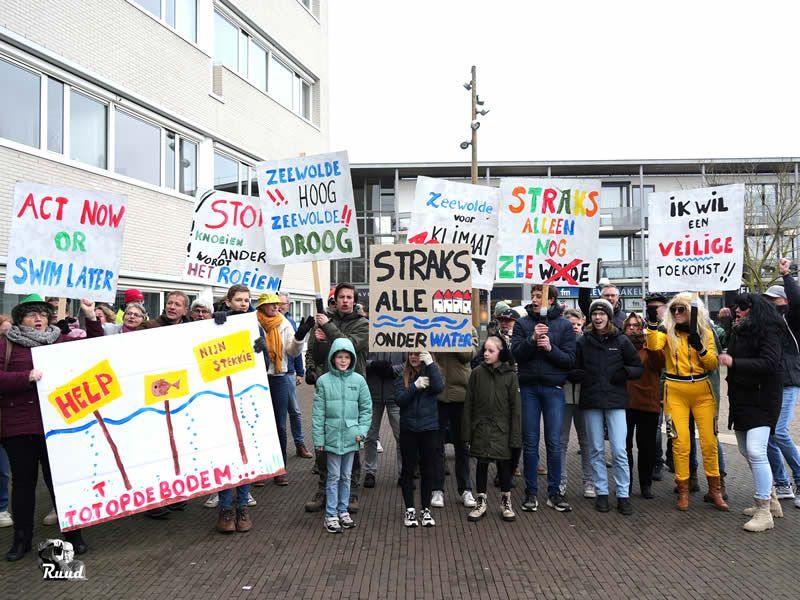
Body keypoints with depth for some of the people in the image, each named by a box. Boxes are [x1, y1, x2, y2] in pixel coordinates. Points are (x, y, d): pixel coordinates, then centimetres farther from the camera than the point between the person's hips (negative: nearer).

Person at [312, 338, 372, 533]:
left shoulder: (358, 380, 0)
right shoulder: (324, 381, -5)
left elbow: (366, 408, 5)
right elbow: (318, 413, -4)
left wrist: (362, 430, -5)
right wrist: (318, 439, -5)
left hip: (351, 437, 2)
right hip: (332, 436, -2)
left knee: (346, 476, 13)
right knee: (333, 476, 4)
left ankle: (343, 511, 26)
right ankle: (331, 515, 13)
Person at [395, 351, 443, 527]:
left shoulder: (431, 373, 1)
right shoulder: (403, 376, 3)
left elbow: (439, 387, -20)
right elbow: (399, 399, -8)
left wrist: (430, 363, -21)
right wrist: (415, 386, -20)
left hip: (429, 429, -1)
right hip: (408, 429, 1)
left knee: (428, 471, 7)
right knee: (408, 470, 7)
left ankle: (426, 509, 19)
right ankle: (409, 509, 18)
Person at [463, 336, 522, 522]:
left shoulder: (510, 375, -6)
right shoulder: (477, 373, -3)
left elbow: (515, 407, -4)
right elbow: (468, 404, -1)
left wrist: (515, 436, -7)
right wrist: (467, 432, -3)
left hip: (502, 430, -1)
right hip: (481, 429, 1)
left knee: (504, 465, 8)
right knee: (481, 465, 10)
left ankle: (506, 502, 27)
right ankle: (481, 503, 24)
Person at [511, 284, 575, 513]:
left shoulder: (564, 325, 3)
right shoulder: (523, 323, 5)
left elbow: (570, 359, -3)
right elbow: (515, 353, -6)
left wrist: (550, 348, -18)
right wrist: (533, 339, -20)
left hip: (553, 389, -1)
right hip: (529, 388, 1)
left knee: (554, 443, 3)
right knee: (530, 443, 6)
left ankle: (554, 492, 16)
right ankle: (531, 492, 16)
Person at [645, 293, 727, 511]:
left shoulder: (705, 332, 6)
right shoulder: (667, 330, 0)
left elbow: (713, 365, 1)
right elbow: (653, 345, -21)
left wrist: (700, 347, -15)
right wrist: (651, 323, -33)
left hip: (702, 392, 2)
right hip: (675, 392, -2)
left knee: (709, 442, 4)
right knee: (681, 442, -2)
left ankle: (714, 490, 18)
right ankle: (683, 491, 10)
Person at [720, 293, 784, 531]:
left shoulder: (769, 331, -10)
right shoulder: (739, 331, 15)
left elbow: (769, 363, -22)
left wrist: (734, 362, -24)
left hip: (762, 400, -9)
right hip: (742, 400, 9)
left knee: (755, 451, -15)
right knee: (746, 451, 14)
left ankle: (764, 513, -8)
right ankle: (770, 498, 29)